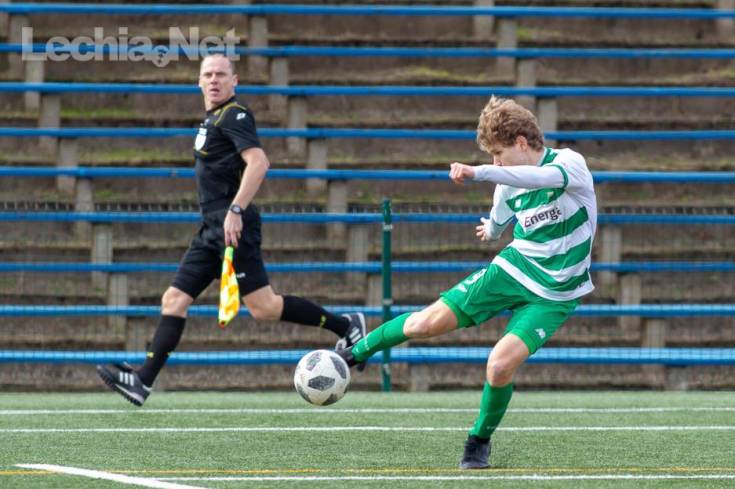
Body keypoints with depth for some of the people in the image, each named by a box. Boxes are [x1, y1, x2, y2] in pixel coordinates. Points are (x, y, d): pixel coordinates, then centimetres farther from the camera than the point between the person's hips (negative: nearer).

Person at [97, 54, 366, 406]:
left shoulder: (233, 116, -9)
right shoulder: (212, 119, 20)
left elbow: (258, 162, -23)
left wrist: (235, 210, -30)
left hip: (233, 227, -10)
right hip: (211, 231, 10)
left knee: (262, 307, -12)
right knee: (174, 300, 2)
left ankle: (345, 326, -1)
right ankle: (142, 382, -1)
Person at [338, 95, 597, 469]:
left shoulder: (570, 164, -18)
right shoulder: (507, 186, 0)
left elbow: (541, 178, -42)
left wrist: (478, 172, -50)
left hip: (553, 294, -5)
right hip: (511, 269, 5)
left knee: (500, 365, -21)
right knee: (428, 322, -4)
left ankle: (480, 441, 5)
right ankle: (357, 352, 22)